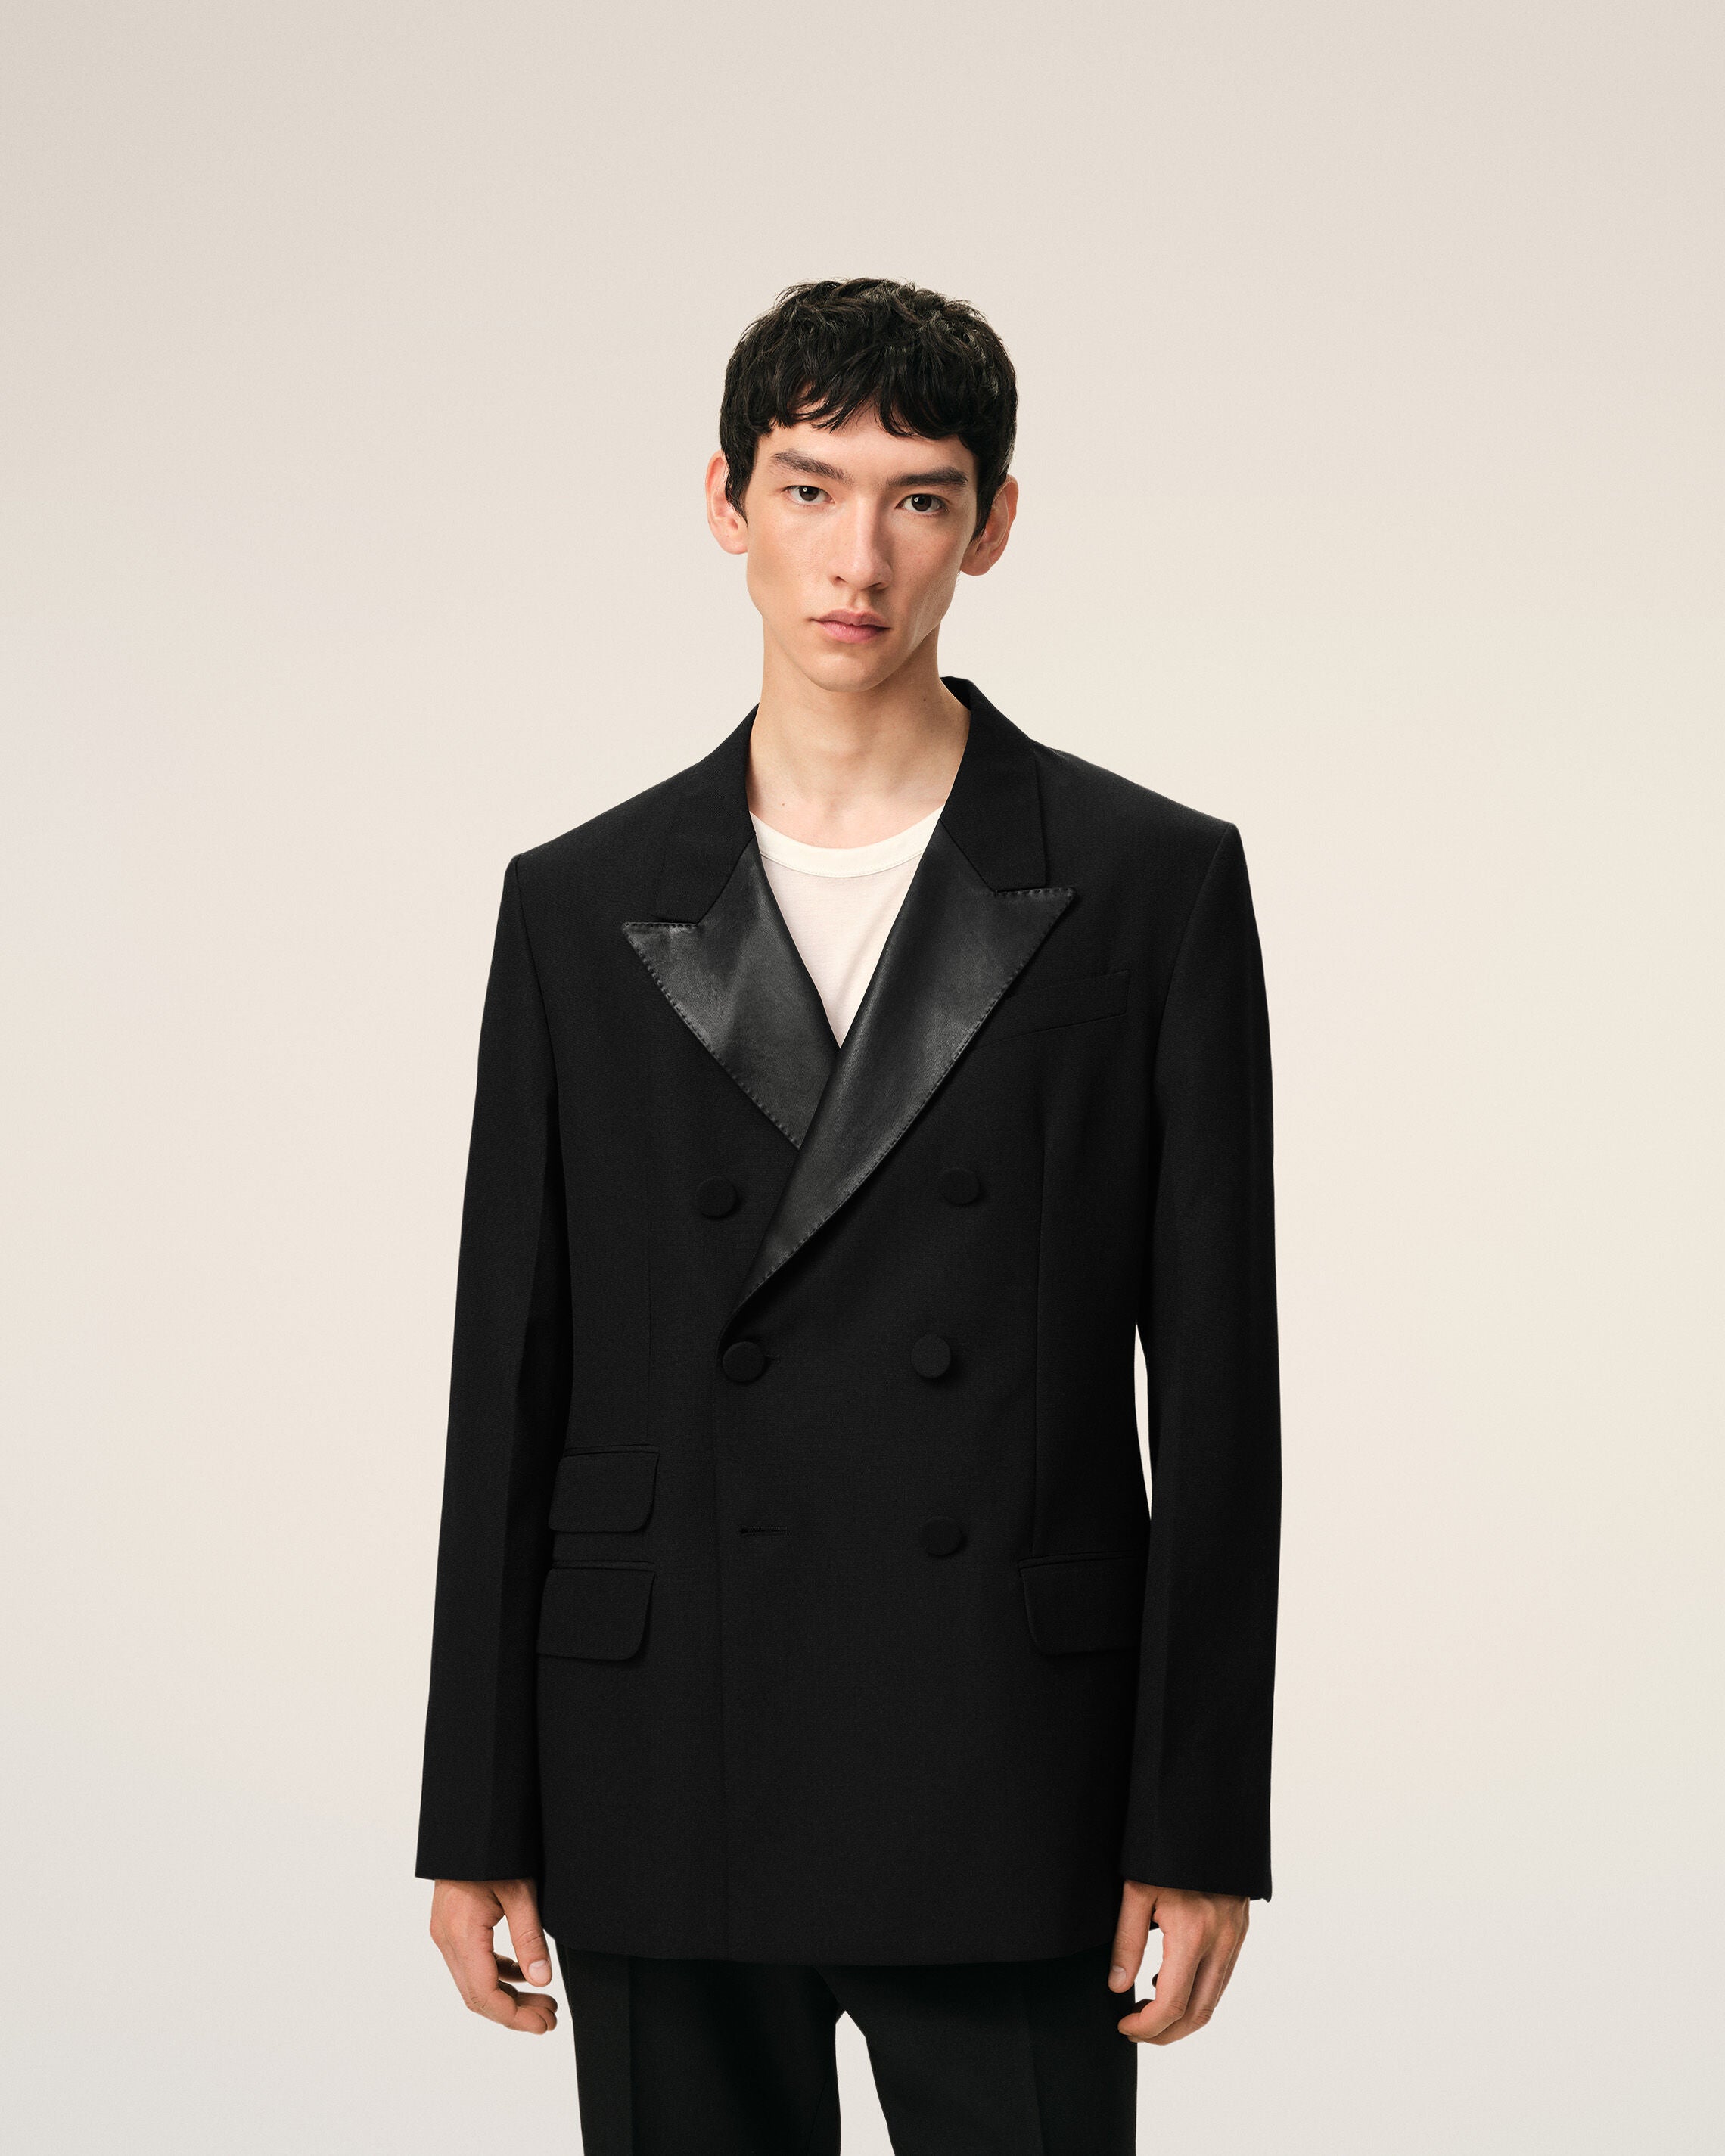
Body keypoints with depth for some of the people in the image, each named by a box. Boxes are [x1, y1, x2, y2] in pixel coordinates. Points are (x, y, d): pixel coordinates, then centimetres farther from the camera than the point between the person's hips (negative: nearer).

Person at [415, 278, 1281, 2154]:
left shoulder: (1154, 885, 1)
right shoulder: (578, 908, 6)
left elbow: (1217, 1382, -1)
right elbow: (509, 1382, 7)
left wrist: (1204, 1824, -5)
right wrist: (475, 1824, 4)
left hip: (1012, 1798, -2)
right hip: (666, 1789, 2)